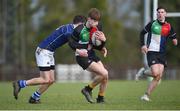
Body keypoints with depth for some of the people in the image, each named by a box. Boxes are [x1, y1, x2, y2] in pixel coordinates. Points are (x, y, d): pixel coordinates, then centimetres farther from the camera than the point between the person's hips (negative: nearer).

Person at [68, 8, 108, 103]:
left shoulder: (97, 29, 0)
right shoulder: (79, 30, -18)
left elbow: (99, 47, 6)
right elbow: (71, 42, -6)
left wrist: (103, 40, -15)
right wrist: (78, 50, -21)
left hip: (92, 54, 7)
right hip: (82, 57, -7)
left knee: (105, 77, -3)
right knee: (104, 73, -19)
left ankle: (100, 99, 16)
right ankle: (88, 90, 0)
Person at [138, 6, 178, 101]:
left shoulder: (169, 27, 7)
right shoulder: (152, 24, -1)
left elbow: (174, 38, 16)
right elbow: (142, 33, 8)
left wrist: (175, 41, -8)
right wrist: (143, 45, -6)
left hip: (162, 54, 4)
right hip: (152, 52, -4)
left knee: (158, 77, -5)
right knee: (155, 73, -21)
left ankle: (147, 95, 3)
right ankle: (143, 72, 11)